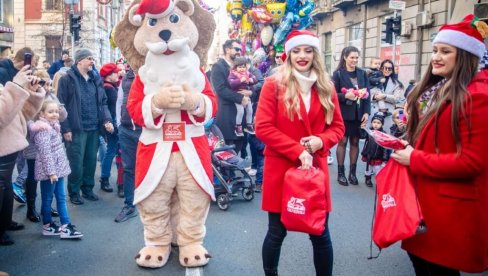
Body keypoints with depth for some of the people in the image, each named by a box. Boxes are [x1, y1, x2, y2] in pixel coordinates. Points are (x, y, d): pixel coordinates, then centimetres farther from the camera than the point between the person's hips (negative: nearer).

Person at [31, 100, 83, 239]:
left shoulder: (53, 126, 11)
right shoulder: (43, 129, -16)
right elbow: (45, 152, -21)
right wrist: (51, 172, -23)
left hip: (58, 169, 9)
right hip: (49, 171, -9)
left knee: (61, 198, 8)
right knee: (47, 199, 5)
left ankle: (65, 226, 11)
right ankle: (47, 226, 18)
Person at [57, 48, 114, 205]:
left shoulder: (95, 79, 12)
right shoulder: (67, 79, -5)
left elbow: (103, 102, 13)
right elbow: (62, 105, -7)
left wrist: (107, 119, -2)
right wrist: (65, 128, -12)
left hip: (94, 128, 5)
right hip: (76, 129, -5)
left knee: (91, 160, 12)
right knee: (76, 162, 1)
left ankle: (88, 189, 27)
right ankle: (74, 192, 16)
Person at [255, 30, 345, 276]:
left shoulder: (326, 88, 8)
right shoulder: (274, 84, -4)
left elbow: (337, 127, 12)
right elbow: (263, 128, -10)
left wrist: (320, 141, -10)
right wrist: (298, 151, -17)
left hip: (316, 166, 3)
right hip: (281, 167, -3)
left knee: (320, 232, 9)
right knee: (277, 231, 9)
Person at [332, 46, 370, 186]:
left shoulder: (362, 73, 7)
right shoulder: (338, 73, -4)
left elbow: (367, 94, 6)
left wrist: (366, 112, -3)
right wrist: (345, 96, -22)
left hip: (358, 113, 3)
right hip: (343, 114, -3)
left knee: (355, 142, 8)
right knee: (342, 141, 3)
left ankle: (352, 172, 18)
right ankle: (340, 172, 12)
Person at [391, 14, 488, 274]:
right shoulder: (432, 89, 9)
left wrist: (414, 160, -19)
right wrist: (406, 146, 0)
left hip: (451, 205, -8)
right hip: (421, 194, 9)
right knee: (418, 255, 21)